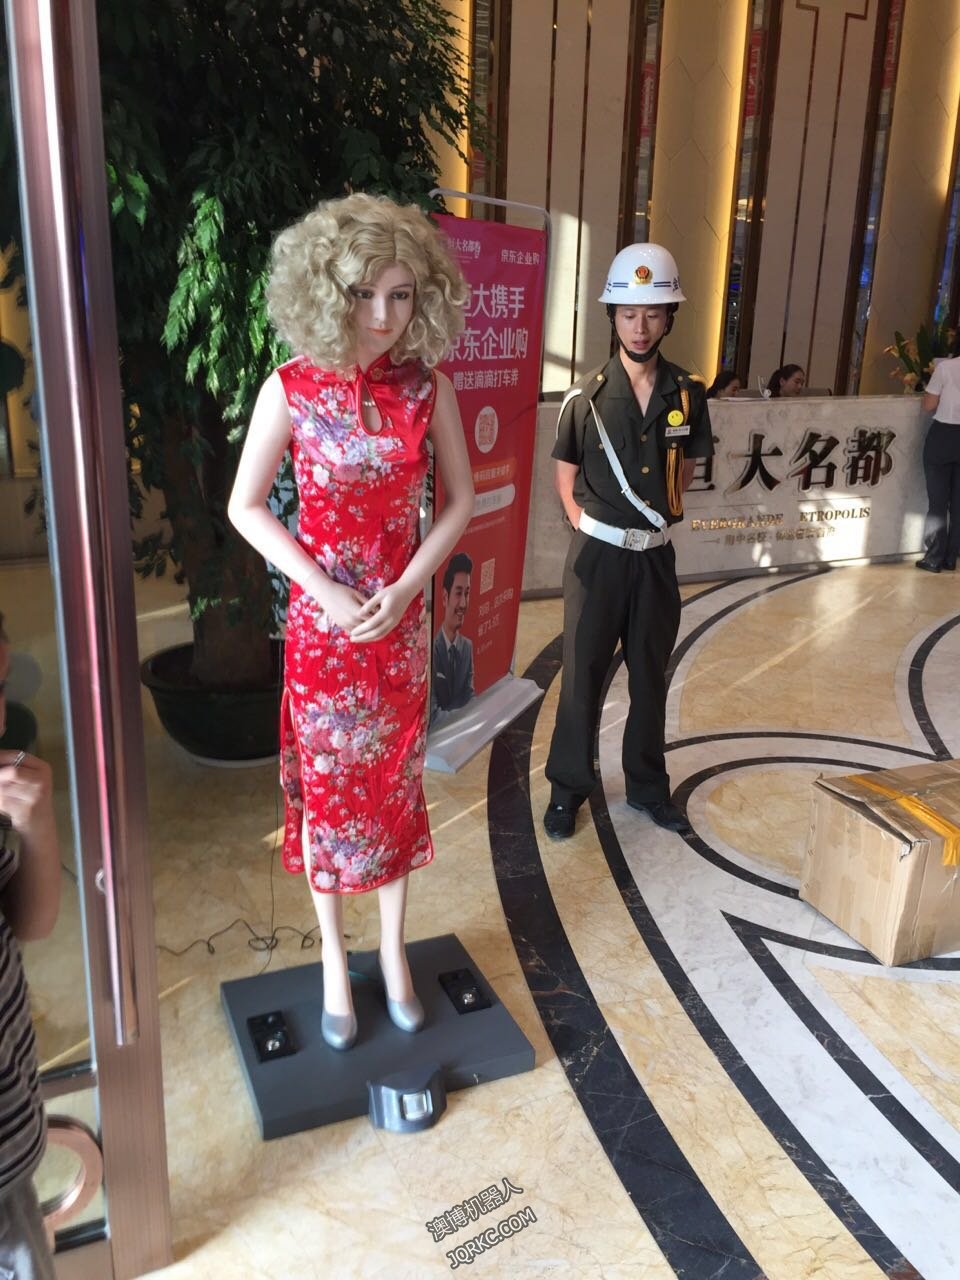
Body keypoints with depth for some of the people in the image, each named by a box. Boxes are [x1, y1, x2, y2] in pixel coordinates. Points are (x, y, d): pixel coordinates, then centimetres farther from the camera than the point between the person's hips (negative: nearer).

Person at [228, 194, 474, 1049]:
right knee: (326, 788, 9)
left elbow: (461, 500, 2)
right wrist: (327, 592, -14)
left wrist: (404, 590, -10)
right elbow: (246, 507, -5)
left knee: (395, 786, 13)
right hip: (322, 619, -2)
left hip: (401, 620, 2)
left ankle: (394, 951, 33)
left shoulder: (427, 386, -6)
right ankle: (336, 963, 30)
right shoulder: (290, 390, -11)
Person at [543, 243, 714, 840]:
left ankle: (648, 784, 32)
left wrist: (661, 515, 6)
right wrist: (592, 529, -3)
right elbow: (566, 478, 1)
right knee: (583, 675, 6)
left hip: (656, 555, 3)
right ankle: (568, 787, 22)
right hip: (598, 553, -3)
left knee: (651, 675, 15)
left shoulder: (687, 394, -1)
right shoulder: (586, 397, -9)